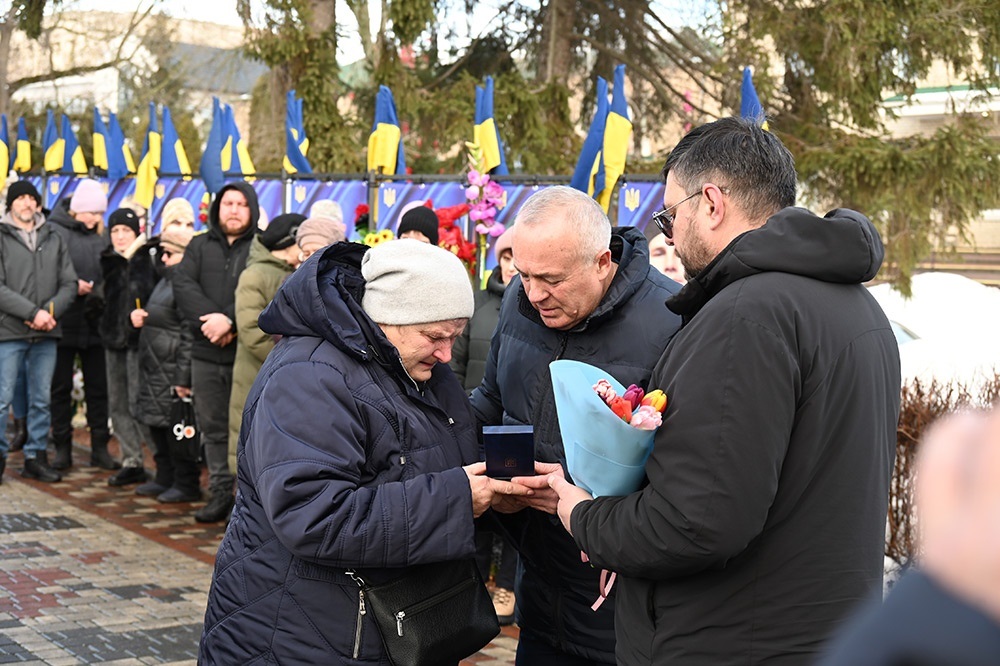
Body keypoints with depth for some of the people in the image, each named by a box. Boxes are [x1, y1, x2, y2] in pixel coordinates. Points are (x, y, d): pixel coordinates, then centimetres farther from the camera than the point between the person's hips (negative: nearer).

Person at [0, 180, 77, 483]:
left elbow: (69, 284, 8)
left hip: (46, 333, 4)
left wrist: (50, 311, -9)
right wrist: (33, 313, -16)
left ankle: (36, 457, 18)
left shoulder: (54, 239, 12)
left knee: (41, 399, 9)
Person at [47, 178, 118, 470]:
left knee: (99, 387, 7)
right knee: (61, 387, 7)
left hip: (95, 325, 3)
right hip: (63, 324, -3)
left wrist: (100, 293, -9)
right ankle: (62, 448, 17)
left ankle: (100, 447, 16)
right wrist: (72, 285, -18)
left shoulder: (102, 236, 6)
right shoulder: (55, 231, -4)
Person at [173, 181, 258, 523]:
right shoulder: (200, 245, 14)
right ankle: (220, 494, 22)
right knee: (213, 428, 11)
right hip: (206, 354, 5)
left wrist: (230, 320, -21)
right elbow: (183, 284, 0)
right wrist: (210, 321, -14)